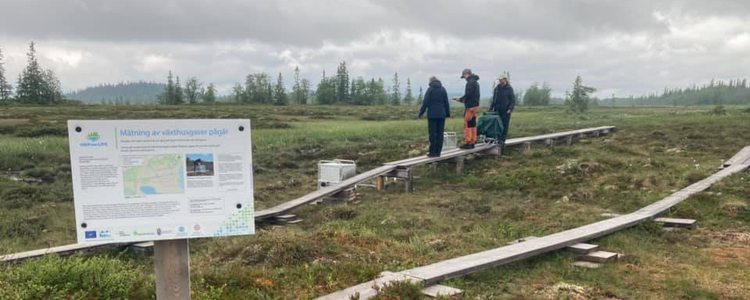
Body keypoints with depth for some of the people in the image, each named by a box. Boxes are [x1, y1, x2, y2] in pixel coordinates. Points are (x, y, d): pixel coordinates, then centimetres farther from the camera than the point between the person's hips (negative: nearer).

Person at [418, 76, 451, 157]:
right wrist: (448, 113, 16)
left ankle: (433, 152, -2)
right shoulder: (443, 89, 9)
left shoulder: (430, 89, -5)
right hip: (441, 115, 4)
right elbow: (446, 103, 10)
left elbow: (426, 102, -9)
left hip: (432, 115, -4)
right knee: (440, 133, 6)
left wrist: (421, 112, -1)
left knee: (432, 133, -1)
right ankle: (438, 152, 7)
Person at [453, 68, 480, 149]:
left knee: (467, 125, -8)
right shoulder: (476, 82, 19)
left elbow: (468, 94, -20)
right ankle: (472, 142, 14)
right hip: (475, 105, 10)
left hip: (470, 106, -10)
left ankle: (467, 143, -9)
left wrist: (460, 99, -5)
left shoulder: (470, 82, -12)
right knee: (473, 124, 11)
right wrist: (462, 99, 19)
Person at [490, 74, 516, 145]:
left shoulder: (509, 89, -2)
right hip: (497, 110, 4)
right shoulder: (497, 88, 13)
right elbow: (494, 99, 19)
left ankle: (502, 140, 0)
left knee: (504, 125, -3)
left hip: (506, 111, -4)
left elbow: (513, 100, -5)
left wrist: (510, 109, -17)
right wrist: (491, 107, 12)